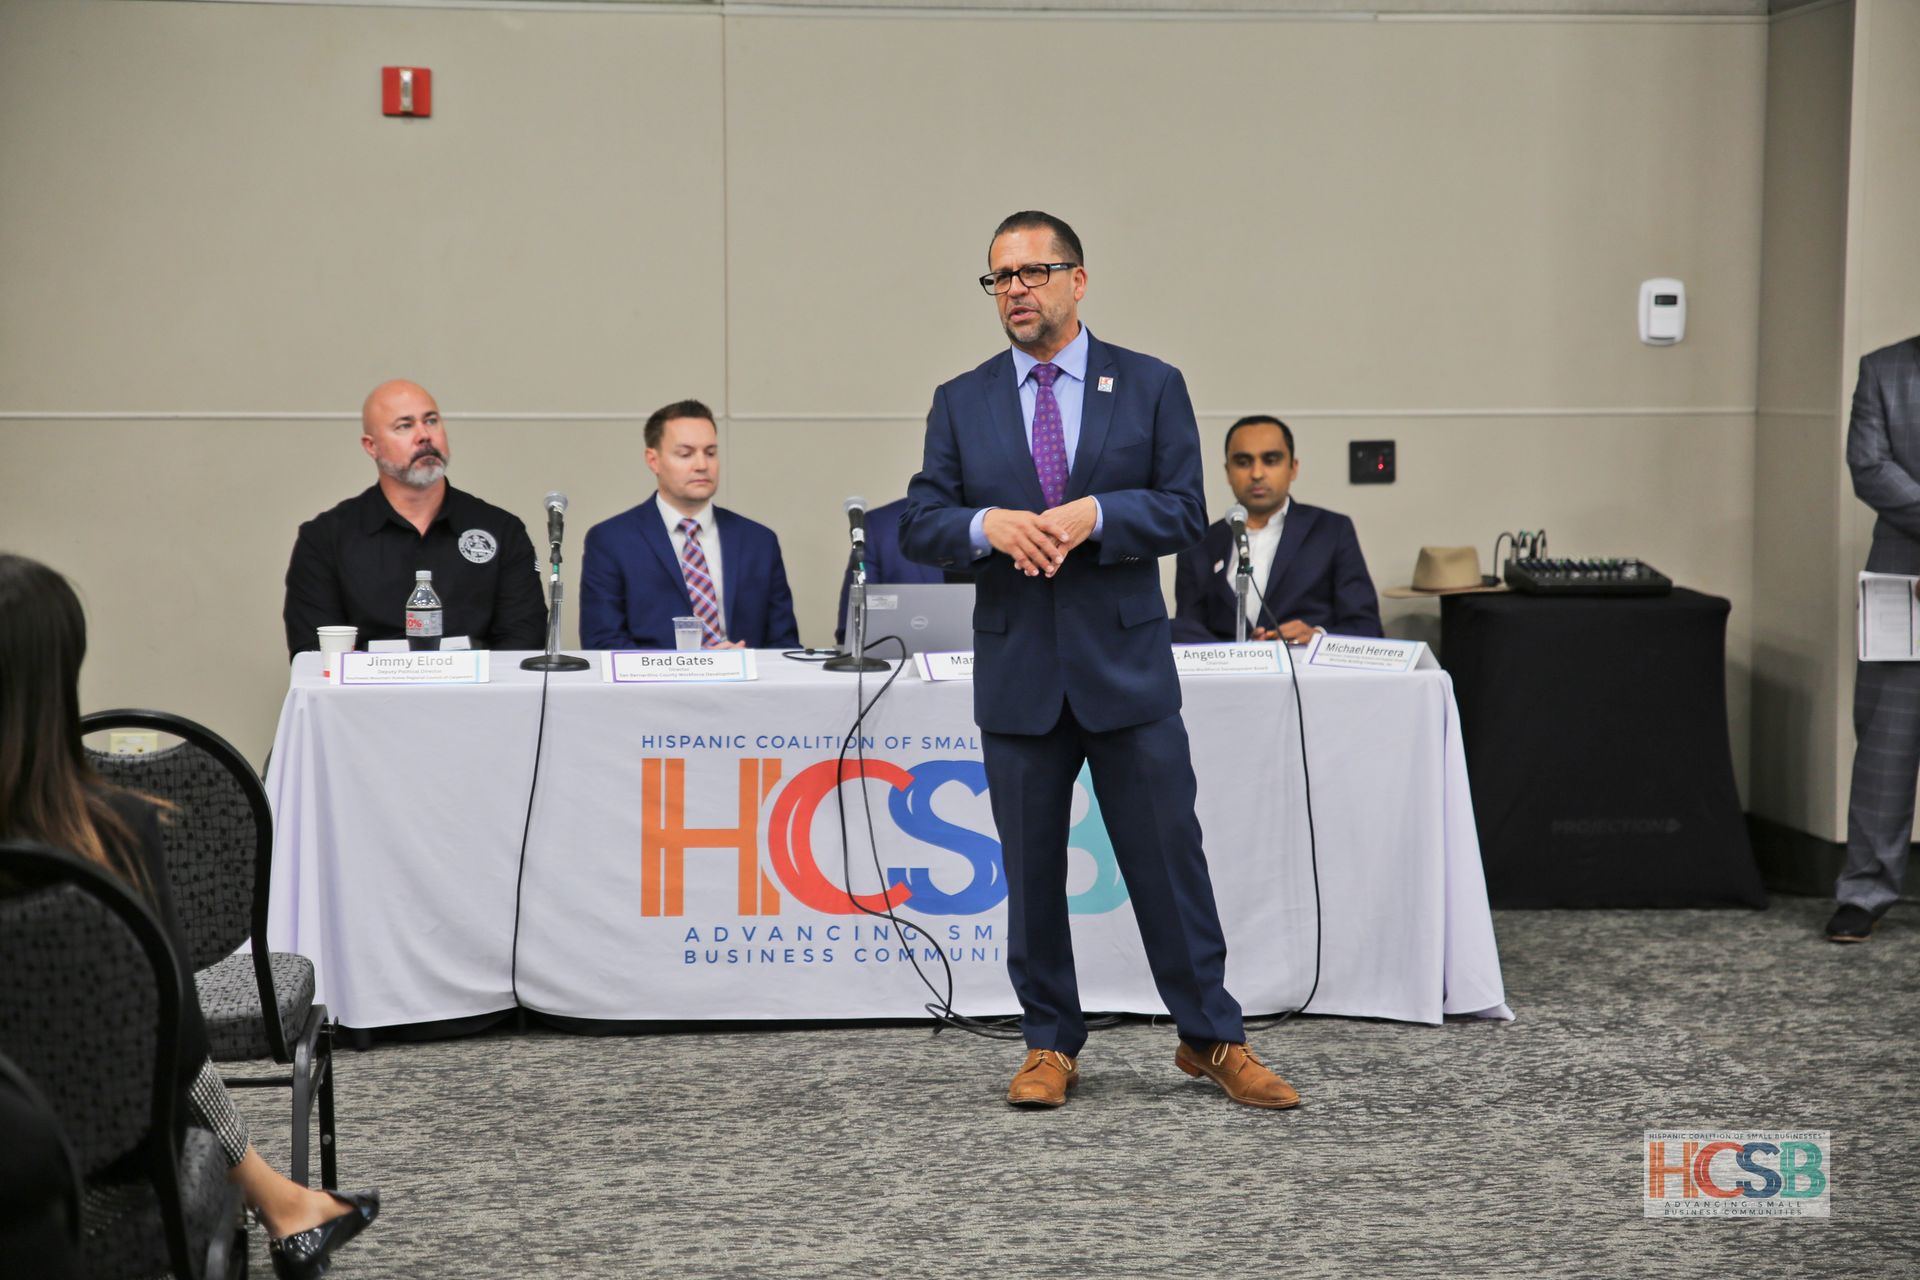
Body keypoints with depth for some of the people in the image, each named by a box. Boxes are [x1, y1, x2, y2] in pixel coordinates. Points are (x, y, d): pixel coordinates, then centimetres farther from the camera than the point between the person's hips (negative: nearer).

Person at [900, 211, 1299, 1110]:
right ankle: (1050, 1045, 19)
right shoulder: (961, 403, 7)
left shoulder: (1151, 387, 3)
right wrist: (988, 524, -19)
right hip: (1017, 673, 2)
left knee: (1169, 859, 1)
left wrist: (1093, 515, -19)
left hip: (1126, 666, -2)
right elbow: (919, 526, 2)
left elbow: (1184, 510, -3)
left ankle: (1210, 1038, 13)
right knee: (1031, 872, 8)